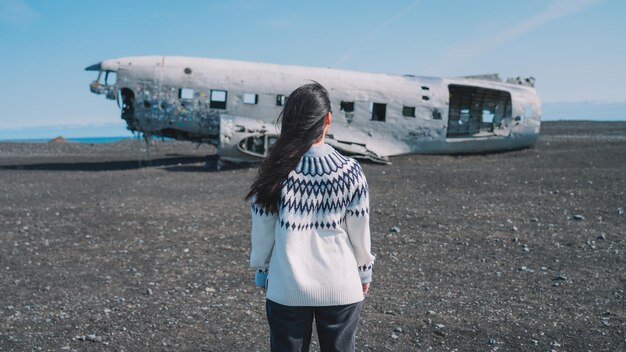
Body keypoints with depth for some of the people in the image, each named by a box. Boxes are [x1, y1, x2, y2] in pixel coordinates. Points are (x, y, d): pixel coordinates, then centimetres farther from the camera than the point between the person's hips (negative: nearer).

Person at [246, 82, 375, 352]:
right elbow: (359, 232, -4)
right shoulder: (349, 171, -11)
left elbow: (262, 232, -3)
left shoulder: (275, 171, -9)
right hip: (340, 287, 0)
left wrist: (262, 272, 13)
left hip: (287, 288, 1)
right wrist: (365, 270, 13)